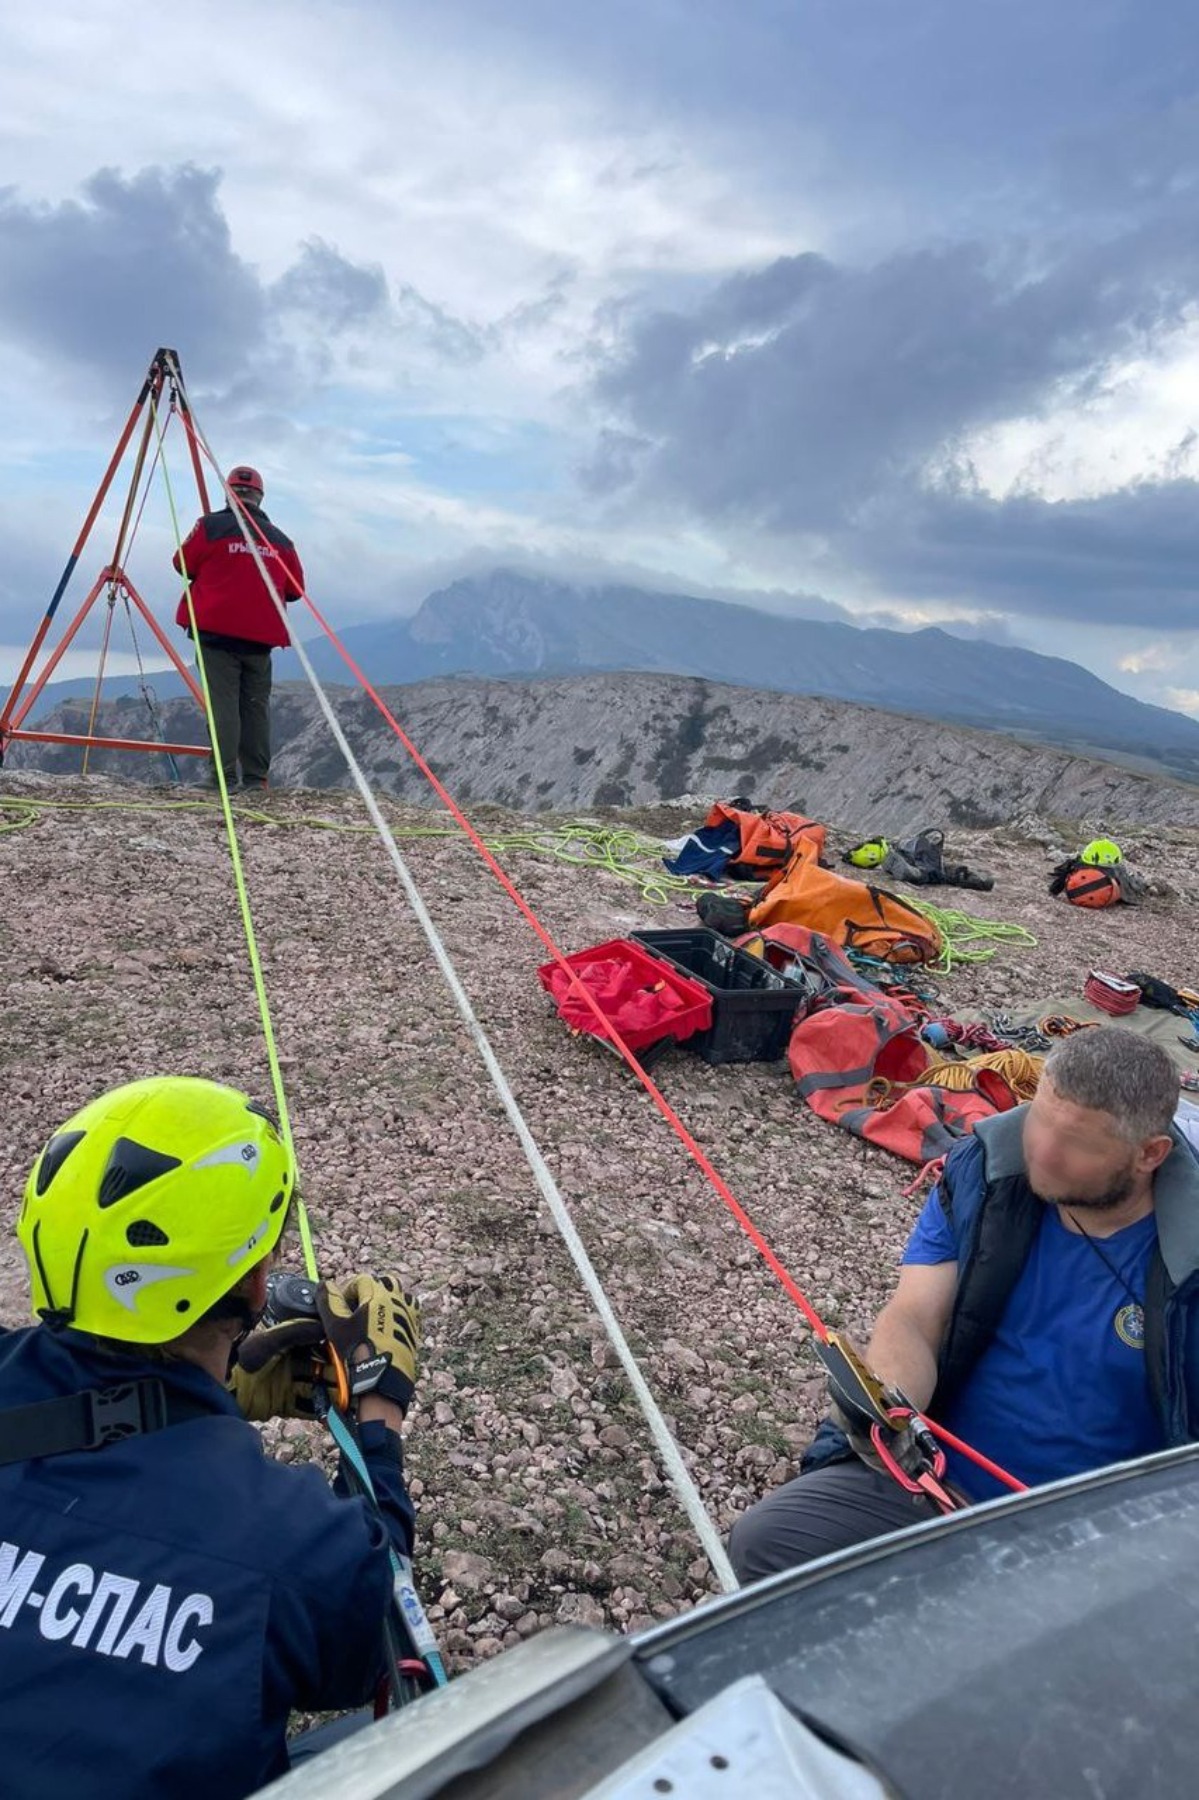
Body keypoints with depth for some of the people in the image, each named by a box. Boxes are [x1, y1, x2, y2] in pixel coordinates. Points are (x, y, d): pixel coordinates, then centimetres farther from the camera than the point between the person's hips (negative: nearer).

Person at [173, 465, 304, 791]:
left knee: (223, 703, -4)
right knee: (256, 706, 7)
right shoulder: (281, 540, 7)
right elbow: (294, 590, 11)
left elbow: (184, 564, 5)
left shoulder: (211, 526, -2)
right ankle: (256, 779, 7)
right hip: (261, 635, 3)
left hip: (218, 631, -3)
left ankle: (225, 776, -9)